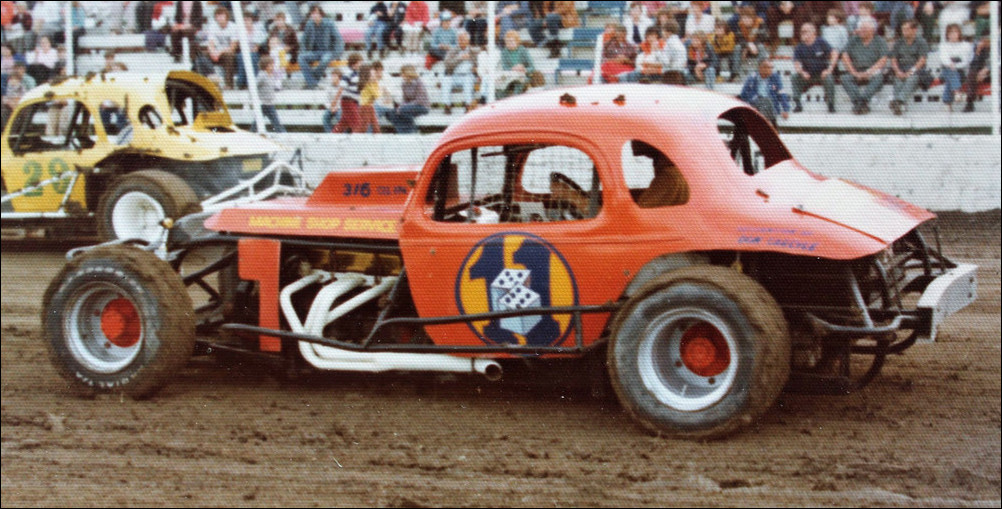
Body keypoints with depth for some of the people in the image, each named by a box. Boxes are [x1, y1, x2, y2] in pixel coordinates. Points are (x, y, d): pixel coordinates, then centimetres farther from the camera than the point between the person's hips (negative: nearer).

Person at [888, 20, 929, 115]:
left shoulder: (921, 42, 5)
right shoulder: (899, 42, 18)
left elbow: (922, 60, -5)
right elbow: (893, 59, 12)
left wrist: (911, 71, -18)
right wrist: (898, 71, -8)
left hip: (917, 70, -4)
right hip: (901, 71, 4)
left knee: (911, 79, -37)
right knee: (898, 80, -30)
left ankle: (899, 100, -60)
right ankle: (899, 105, -51)